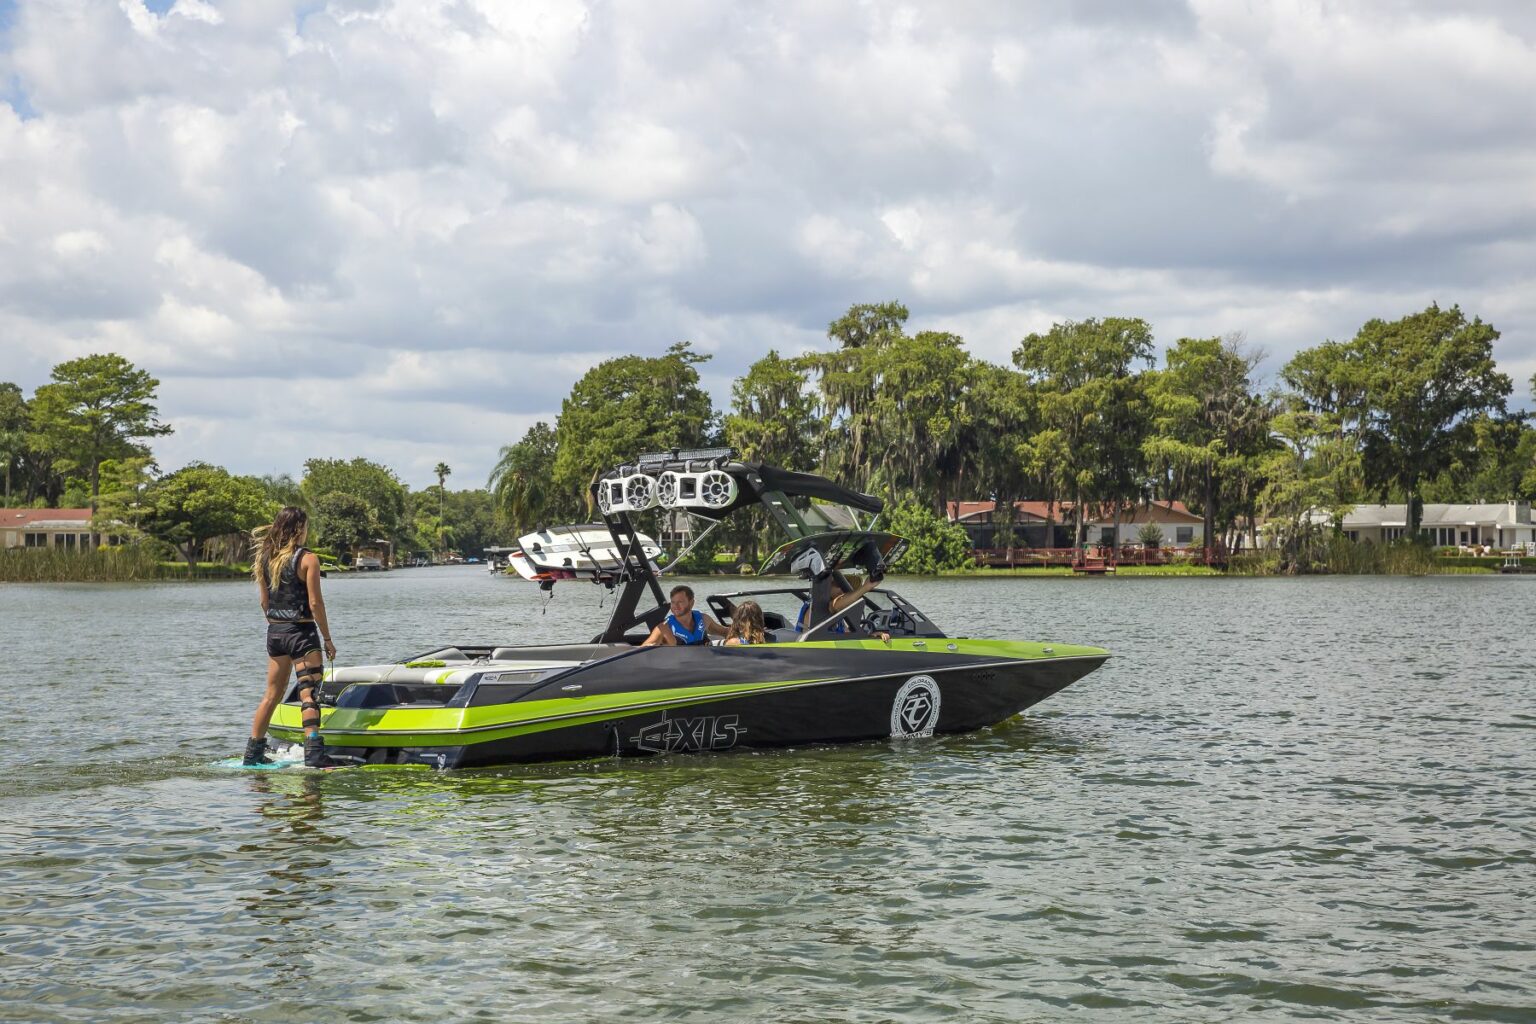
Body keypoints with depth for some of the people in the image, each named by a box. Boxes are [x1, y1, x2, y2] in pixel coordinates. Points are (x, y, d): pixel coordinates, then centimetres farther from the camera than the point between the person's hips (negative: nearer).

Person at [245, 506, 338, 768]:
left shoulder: (265, 558, 7)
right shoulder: (307, 559, -11)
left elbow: (265, 602, 12)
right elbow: (315, 603, -13)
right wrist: (327, 639, -6)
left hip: (275, 631, 6)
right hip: (301, 631, -6)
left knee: (272, 694, 16)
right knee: (309, 693, -9)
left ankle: (253, 752, 20)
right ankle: (314, 753, -18)